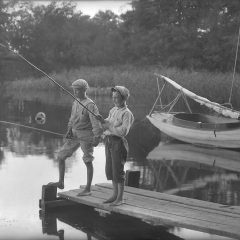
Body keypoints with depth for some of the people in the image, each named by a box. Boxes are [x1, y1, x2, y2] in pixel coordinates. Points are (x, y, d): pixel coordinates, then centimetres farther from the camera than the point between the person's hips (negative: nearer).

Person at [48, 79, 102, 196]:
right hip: (75, 134, 8)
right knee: (60, 156, 6)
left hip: (86, 135, -8)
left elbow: (96, 122, -21)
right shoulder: (75, 103, 10)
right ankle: (61, 182, 17)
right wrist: (69, 130, 2)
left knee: (88, 162, 0)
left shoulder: (90, 105, -15)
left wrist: (97, 138, -29)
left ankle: (88, 189, 8)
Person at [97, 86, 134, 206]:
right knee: (110, 169, 12)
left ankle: (120, 198, 4)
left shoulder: (127, 114, -11)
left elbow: (123, 131, -22)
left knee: (118, 170, -4)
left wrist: (109, 127, -16)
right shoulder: (113, 110, 14)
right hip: (108, 141, 8)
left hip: (118, 143, -8)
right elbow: (107, 125, 15)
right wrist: (102, 120, -6)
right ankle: (115, 194, 23)